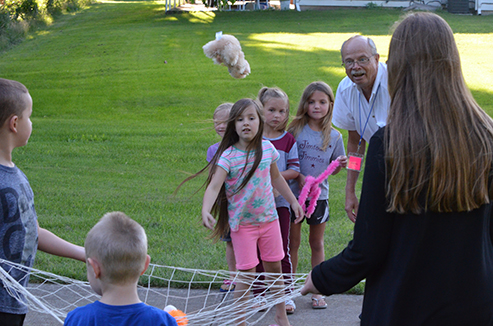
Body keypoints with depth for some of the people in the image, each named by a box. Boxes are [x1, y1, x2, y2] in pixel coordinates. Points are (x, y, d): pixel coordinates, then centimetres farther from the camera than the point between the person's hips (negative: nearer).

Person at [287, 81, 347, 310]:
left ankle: (317, 291, 21)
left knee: (317, 243, 11)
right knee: (293, 243, 5)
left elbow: (333, 170, 8)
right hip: (294, 194, -1)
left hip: (319, 196, 2)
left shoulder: (334, 136, 2)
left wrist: (340, 165, -13)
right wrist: (299, 177, -16)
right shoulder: (295, 130, -3)